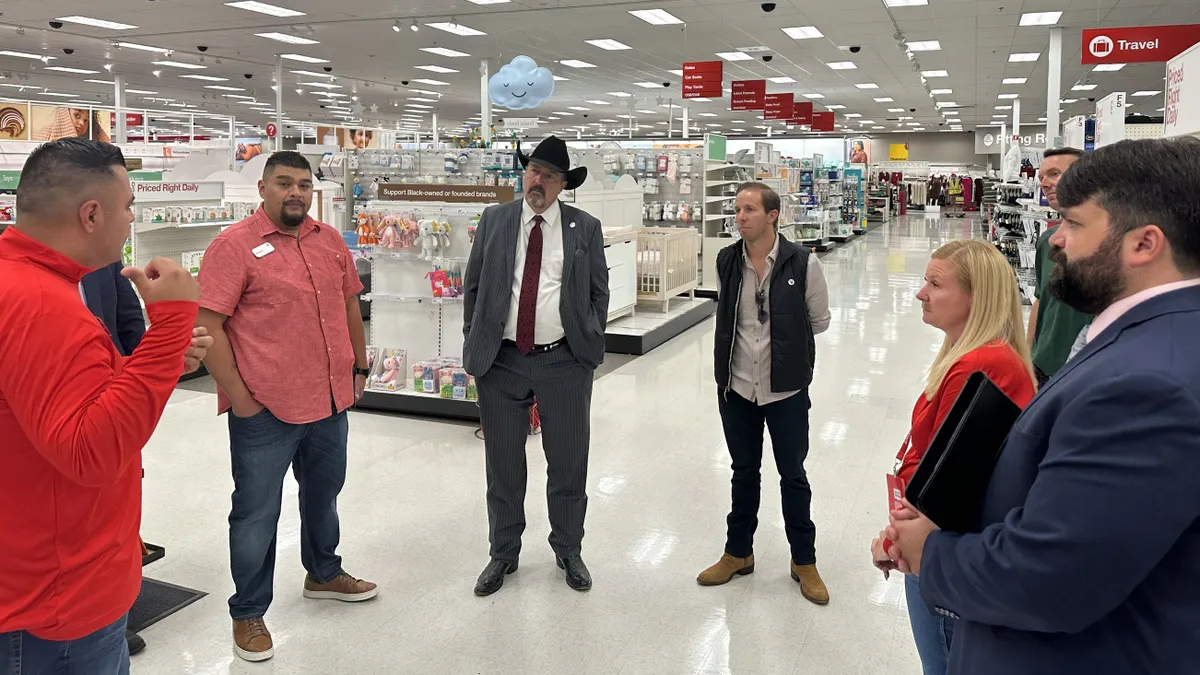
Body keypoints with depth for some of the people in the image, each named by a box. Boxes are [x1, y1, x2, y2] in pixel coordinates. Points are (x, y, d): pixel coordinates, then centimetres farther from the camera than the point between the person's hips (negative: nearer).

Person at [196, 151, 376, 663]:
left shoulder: (330, 240, 8)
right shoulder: (235, 245, -11)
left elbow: (349, 304, 18)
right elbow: (207, 326, -14)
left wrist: (360, 367, 17)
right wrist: (238, 397, -15)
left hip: (331, 402, 6)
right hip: (265, 410, -6)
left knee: (324, 492, 24)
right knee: (257, 514, 6)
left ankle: (323, 574, 46)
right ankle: (248, 613, 24)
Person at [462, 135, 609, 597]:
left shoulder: (585, 229, 3)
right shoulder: (494, 221, 5)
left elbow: (599, 293, 8)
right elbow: (473, 287, 8)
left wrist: (590, 345, 2)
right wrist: (473, 346, 4)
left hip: (564, 363, 0)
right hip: (501, 362, 1)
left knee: (568, 464, 9)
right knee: (503, 466, 11)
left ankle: (568, 551, 30)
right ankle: (503, 554, 29)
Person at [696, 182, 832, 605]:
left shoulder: (802, 264, -13)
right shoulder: (726, 262, -2)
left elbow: (819, 321, 1)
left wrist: (785, 341, 9)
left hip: (786, 390, -3)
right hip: (737, 387, 3)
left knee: (793, 476, 11)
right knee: (744, 472, 17)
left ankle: (804, 561, 28)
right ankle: (738, 553, 34)